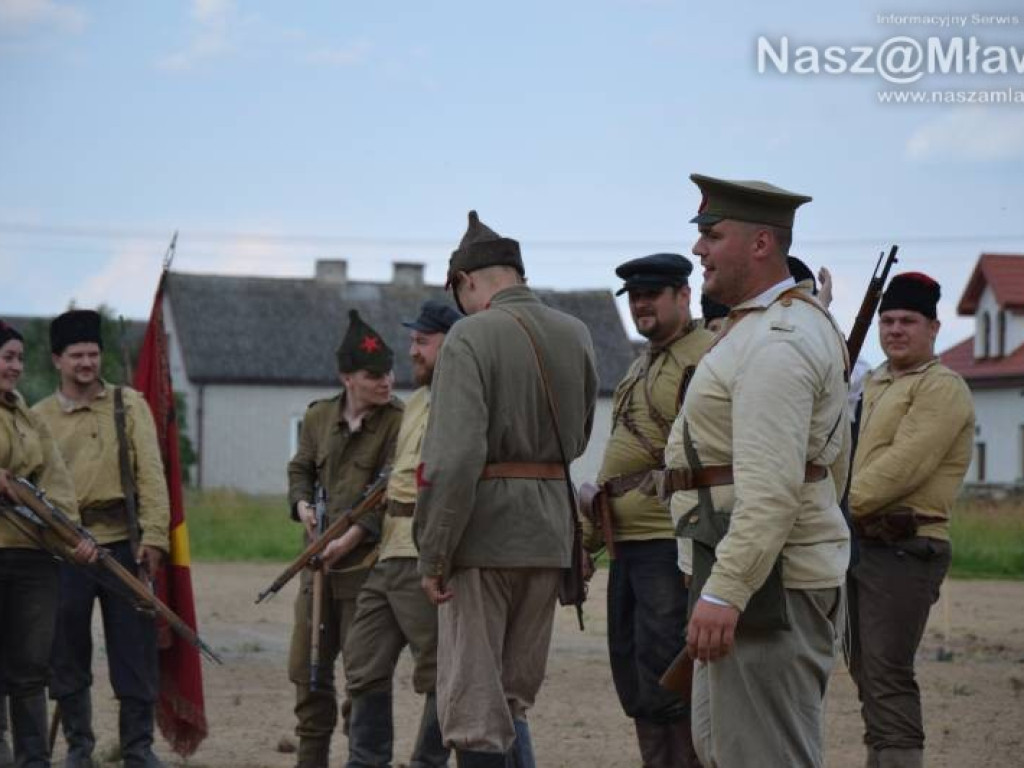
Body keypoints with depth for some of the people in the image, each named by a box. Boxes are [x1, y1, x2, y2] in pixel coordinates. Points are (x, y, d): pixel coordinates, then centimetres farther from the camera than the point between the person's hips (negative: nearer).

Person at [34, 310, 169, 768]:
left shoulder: (128, 405, 6)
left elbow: (150, 473, 1)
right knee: (67, 654, 5)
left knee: (135, 649, 1)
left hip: (124, 544, 0)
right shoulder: (39, 417, 7)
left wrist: (154, 534, -9)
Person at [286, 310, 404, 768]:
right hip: (319, 563, 6)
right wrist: (301, 504, 1)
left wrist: (351, 539, -22)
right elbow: (300, 468, 21)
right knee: (307, 668, 10)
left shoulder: (397, 423, -9)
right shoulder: (318, 416, 8)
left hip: (367, 563, -6)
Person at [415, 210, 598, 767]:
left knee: (473, 700, 2)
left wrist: (432, 556, -15)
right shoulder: (576, 335, 7)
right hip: (552, 530, 6)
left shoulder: (472, 336, -12)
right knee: (514, 696, 17)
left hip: (483, 530, -6)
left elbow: (454, 457, -20)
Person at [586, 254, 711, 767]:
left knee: (666, 685, -10)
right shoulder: (642, 365, 21)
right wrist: (588, 535, 24)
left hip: (671, 544, -9)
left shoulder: (708, 357, -9)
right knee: (633, 682, 11)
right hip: (628, 544, 10)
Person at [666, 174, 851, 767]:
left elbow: (772, 486, -26)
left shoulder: (774, 343, -18)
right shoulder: (809, 323, 17)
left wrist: (725, 591, -29)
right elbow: (835, 459, 23)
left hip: (763, 583, -11)